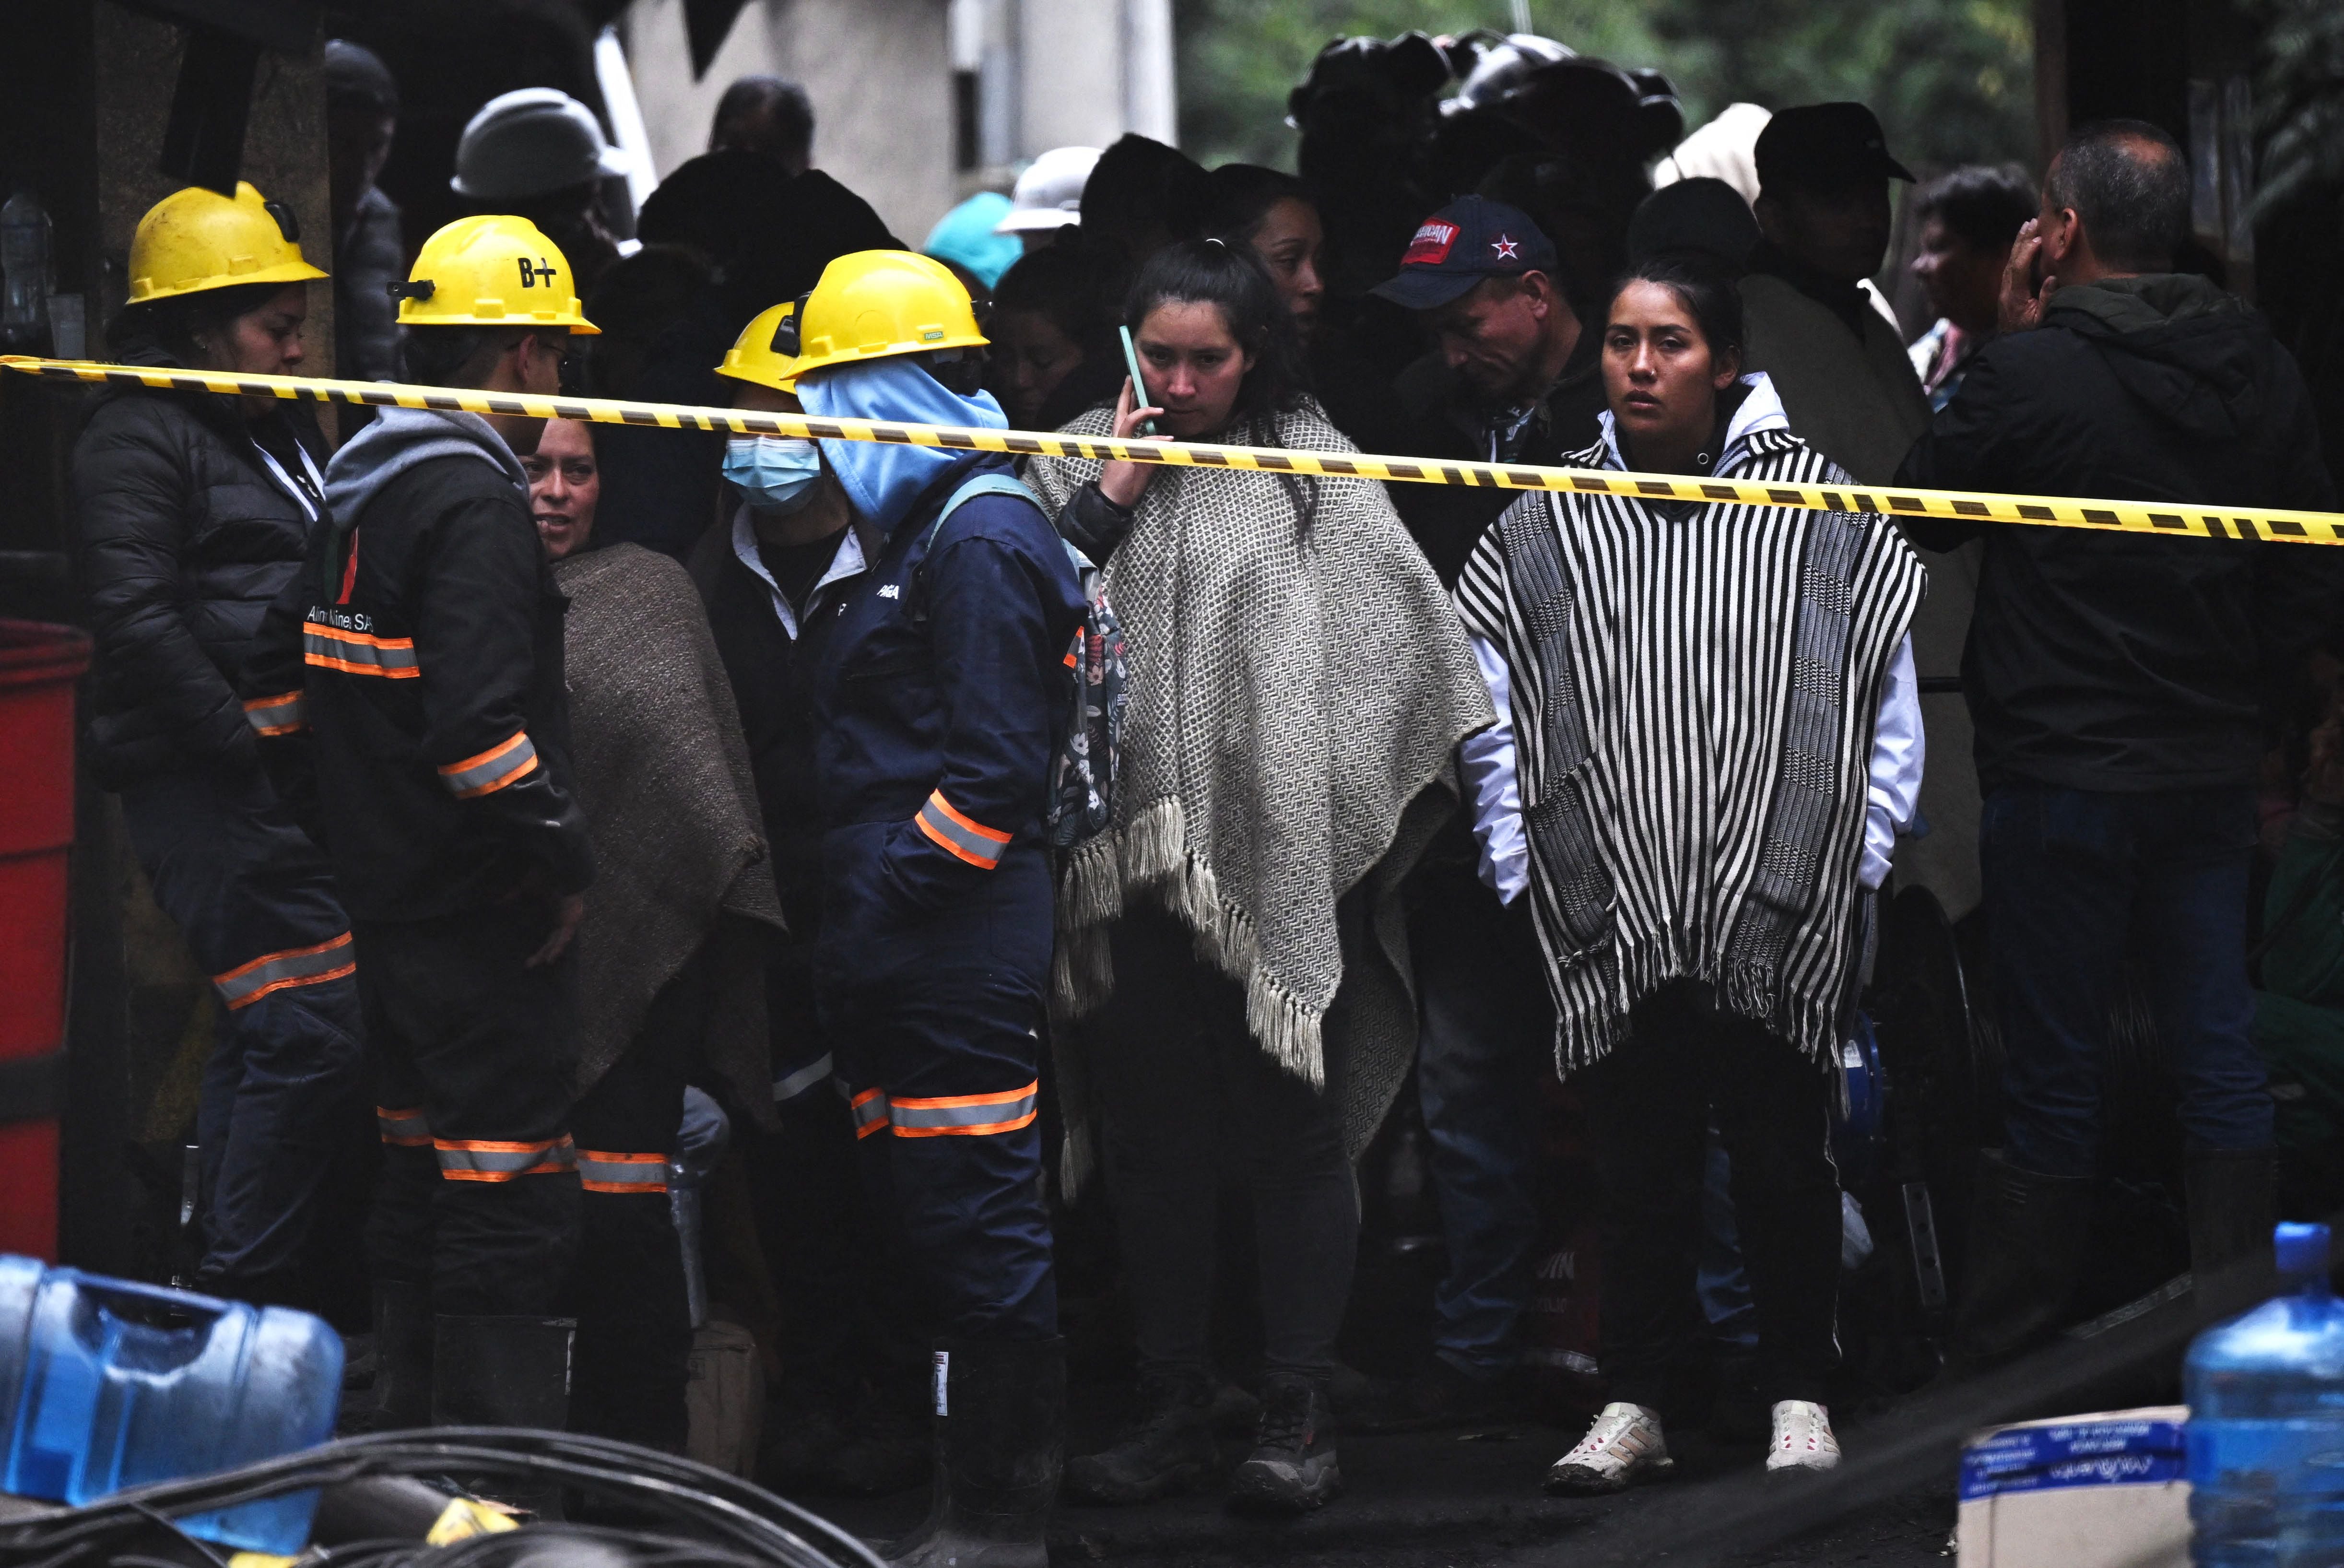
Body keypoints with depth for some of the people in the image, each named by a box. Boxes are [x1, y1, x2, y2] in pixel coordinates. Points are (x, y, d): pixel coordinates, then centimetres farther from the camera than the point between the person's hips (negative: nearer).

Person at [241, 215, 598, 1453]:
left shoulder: (365, 495, 11)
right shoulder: (473, 504, -18)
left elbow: (278, 674, 20)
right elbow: (477, 720, -27)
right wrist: (565, 861, -18)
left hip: (388, 902, 10)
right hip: (484, 916, -10)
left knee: (418, 1187, 18)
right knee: (509, 1206, -6)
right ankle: (504, 1490, -6)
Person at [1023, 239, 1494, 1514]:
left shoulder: (1310, 465, 3)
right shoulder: (1082, 461, 10)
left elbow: (1400, 631, 1)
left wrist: (1359, 810, -3)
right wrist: (1110, 497, -7)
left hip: (1277, 854, -3)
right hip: (1131, 850, 3)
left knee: (1292, 1133, 0)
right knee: (1154, 1134, 8)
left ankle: (1297, 1414, 4)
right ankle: (1172, 1407, 16)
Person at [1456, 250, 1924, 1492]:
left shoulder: (1819, 506, 3)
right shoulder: (1546, 523, 7)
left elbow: (1891, 701, 7)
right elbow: (1493, 720, 11)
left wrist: (1863, 858, 2)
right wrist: (1517, 868, 4)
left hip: (1781, 910, -1)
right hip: (1611, 911, 1)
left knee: (1783, 1158, 1)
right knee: (1638, 1164, 2)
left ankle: (1799, 1399, 11)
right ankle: (1633, 1406, 9)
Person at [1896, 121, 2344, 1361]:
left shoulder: (2032, 372, -16)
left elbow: (1919, 514, -1)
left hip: (2063, 772, -5)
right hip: (2214, 770, 5)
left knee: (2052, 1073, 0)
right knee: (2219, 1052, 10)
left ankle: (1999, 1359, 6)